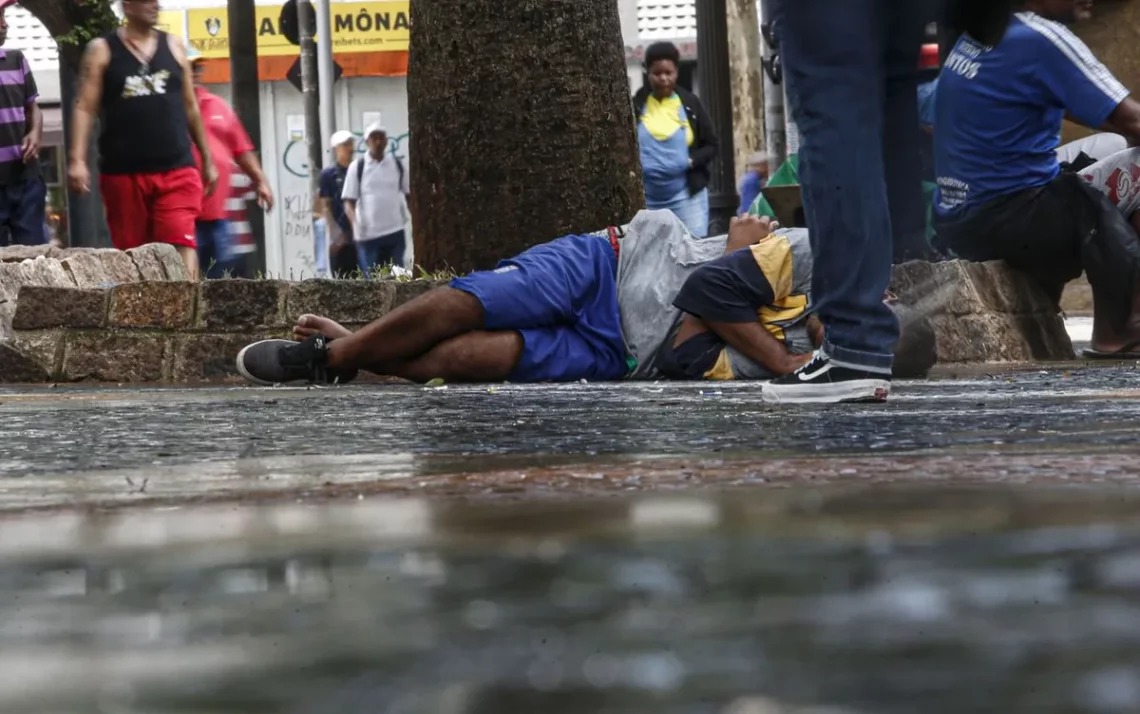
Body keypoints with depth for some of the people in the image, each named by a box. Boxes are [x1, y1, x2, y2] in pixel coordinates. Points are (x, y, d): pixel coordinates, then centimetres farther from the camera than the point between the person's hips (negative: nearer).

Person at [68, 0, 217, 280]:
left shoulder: (173, 46, 11)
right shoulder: (102, 50, 3)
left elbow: (190, 106, 17)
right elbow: (85, 108, -3)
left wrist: (207, 159, 18)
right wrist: (77, 160, -14)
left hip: (176, 170, 1)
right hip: (123, 172, -1)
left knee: (182, 244, -14)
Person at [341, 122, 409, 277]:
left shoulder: (397, 164, 7)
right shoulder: (357, 167, -1)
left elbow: (409, 193, 17)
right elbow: (349, 202, -3)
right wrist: (355, 223, -21)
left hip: (395, 232, 2)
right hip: (368, 234, -2)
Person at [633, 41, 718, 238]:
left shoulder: (690, 103, 4)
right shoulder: (636, 105, 3)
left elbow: (711, 146, 7)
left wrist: (690, 161, -10)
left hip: (687, 195, 0)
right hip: (645, 198, 0)